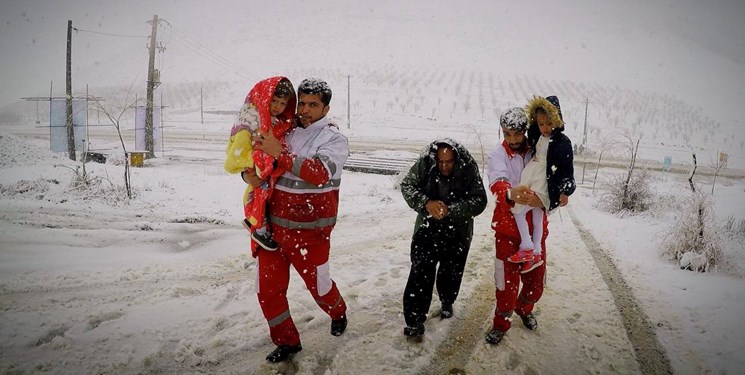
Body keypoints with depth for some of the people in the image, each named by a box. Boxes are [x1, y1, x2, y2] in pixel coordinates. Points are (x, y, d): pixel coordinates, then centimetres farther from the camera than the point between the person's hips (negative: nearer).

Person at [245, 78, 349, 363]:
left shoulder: (335, 139, -6)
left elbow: (320, 173, -25)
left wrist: (279, 153, -29)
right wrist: (248, 174, -8)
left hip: (310, 232, -4)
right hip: (271, 227, 4)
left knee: (318, 285, 13)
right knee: (267, 290, 9)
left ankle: (338, 314, 47)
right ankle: (287, 341, 32)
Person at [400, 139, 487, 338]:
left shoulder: (469, 170, -19)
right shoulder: (424, 165, -16)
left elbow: (479, 202, -20)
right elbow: (407, 186, -11)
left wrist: (450, 210, -33)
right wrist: (426, 203, -28)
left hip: (458, 232, 1)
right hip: (427, 228, 0)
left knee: (451, 272, 17)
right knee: (421, 272, -7)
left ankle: (447, 302, 46)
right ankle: (415, 318, 3)